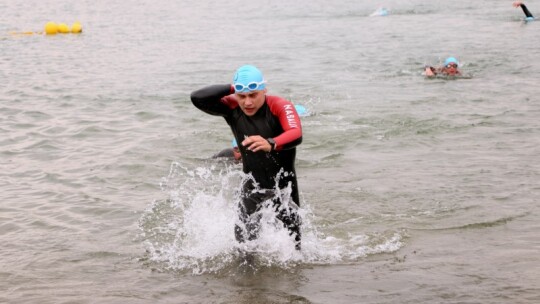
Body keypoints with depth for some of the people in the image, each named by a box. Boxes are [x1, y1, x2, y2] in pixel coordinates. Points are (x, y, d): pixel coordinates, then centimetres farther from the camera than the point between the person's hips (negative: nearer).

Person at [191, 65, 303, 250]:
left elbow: (296, 135, -44)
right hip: (253, 183, 2)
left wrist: (271, 144, -64)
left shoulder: (280, 106, -26)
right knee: (243, 237, -8)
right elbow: (197, 98, -23)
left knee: (293, 235, 15)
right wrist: (231, 89, -26)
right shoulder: (232, 108, -15)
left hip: (283, 183, -2)